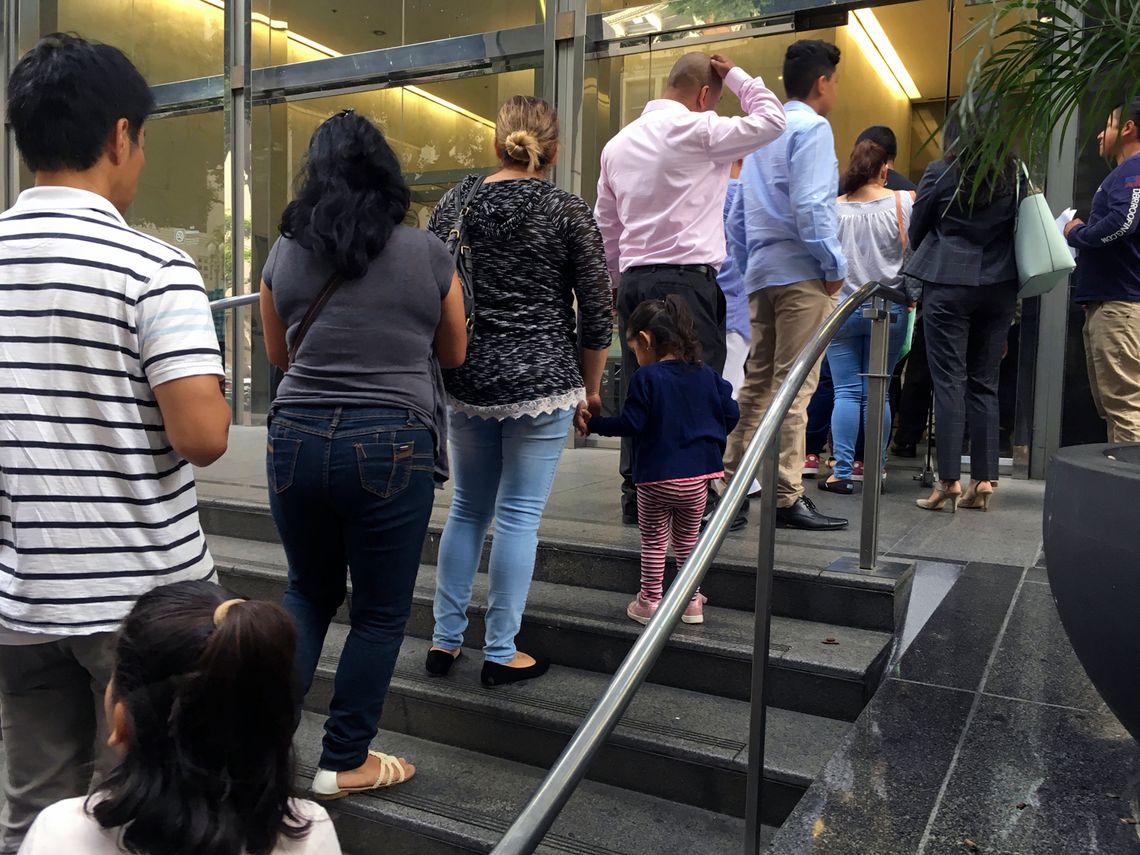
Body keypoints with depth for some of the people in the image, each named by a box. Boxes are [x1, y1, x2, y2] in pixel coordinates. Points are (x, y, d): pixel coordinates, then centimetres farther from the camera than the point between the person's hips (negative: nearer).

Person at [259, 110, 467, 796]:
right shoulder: (428, 255, -2)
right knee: (380, 613, 11)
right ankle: (345, 763, 22)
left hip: (298, 437, 3)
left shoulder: (285, 254, 5)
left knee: (309, 592, 24)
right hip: (391, 446, -3)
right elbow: (453, 354, 11)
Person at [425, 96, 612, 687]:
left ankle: (445, 640, 23)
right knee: (519, 515, 4)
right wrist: (590, 389, 8)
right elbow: (597, 311, -4)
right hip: (542, 383, -4)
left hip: (467, 382, 4)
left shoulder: (454, 203, 6)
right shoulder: (567, 211, -4)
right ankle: (501, 653, 14)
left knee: (468, 508, 16)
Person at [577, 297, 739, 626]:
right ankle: (692, 601, 24)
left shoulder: (647, 377, -12)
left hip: (657, 478, -4)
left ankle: (650, 602, 17)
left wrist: (592, 424, -2)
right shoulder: (707, 375, 3)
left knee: (653, 541, 11)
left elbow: (630, 424, -14)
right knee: (687, 539, 18)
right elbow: (731, 414, 6)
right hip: (698, 476, 5)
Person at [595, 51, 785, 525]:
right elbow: (771, 121, 1)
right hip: (686, 277, -7)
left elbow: (606, 226, 21)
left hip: (633, 278, 7)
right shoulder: (696, 130, -5)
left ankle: (635, 498, 12)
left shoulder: (618, 143, 18)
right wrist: (734, 74, 12)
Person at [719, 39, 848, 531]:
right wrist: (835, 266, -11)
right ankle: (787, 497, -6)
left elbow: (737, 216, 19)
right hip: (801, 273, -8)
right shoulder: (812, 128, -6)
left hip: (762, 273, 8)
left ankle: (730, 478, 19)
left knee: (758, 380, 14)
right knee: (795, 385, -8)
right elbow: (810, 206, -18)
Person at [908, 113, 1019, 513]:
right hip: (1000, 285, 4)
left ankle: (949, 480, -5)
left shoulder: (940, 173, -3)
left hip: (949, 284, -3)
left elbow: (916, 232, 6)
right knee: (985, 382, 8)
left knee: (949, 380, -2)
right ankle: (984, 480, 9)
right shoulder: (1013, 175, 6)